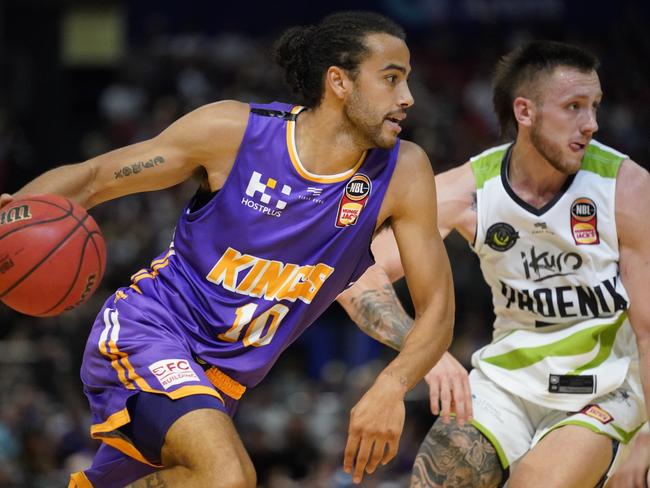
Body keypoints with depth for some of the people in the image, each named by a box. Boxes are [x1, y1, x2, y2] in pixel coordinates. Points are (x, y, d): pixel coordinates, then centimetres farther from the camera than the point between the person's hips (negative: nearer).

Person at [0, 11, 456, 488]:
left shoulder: (402, 173, -8)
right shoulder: (234, 130, -14)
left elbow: (436, 305, -8)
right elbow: (92, 179, -4)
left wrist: (391, 387, -28)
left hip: (224, 375, 5)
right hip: (146, 329, -5)